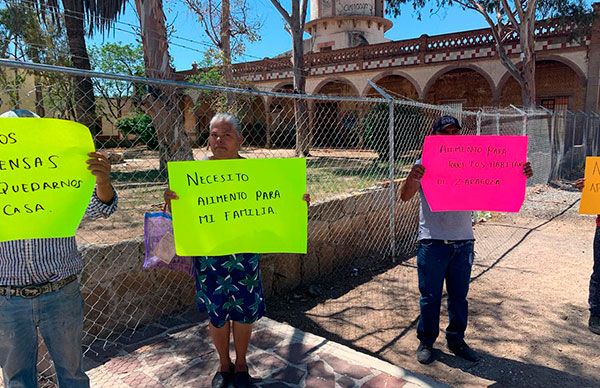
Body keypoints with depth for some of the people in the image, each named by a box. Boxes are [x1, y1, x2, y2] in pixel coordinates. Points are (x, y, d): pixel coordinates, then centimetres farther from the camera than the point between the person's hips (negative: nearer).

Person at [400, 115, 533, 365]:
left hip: (463, 241, 4)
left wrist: (520, 175, -15)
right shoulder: (425, 163, -5)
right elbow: (405, 197, -14)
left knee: (459, 296, 17)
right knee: (430, 296, 8)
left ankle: (456, 340, 35)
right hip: (433, 242, -3)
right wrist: (412, 178, -36)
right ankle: (426, 342, 26)